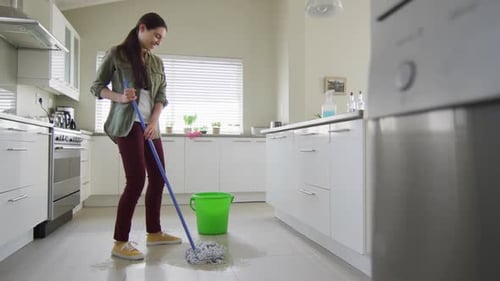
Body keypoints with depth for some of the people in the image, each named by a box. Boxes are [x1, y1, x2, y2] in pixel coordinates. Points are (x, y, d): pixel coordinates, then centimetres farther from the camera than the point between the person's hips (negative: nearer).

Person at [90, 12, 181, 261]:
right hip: (127, 124, -6)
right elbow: (97, 87, 1)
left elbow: (161, 95, 9)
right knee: (136, 180, -13)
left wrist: (154, 121, -7)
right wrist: (120, 97, -18)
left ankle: (153, 233, 21)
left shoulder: (157, 62, 14)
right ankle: (120, 242, -1)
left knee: (158, 178, 6)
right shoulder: (116, 54, 0)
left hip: (150, 125, 7)